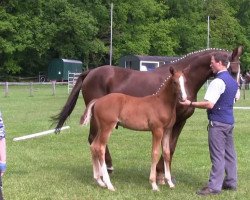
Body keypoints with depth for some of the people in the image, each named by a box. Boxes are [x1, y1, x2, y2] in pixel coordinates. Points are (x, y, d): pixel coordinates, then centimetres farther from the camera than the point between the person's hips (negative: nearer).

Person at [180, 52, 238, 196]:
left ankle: (214, 186, -3)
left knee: (217, 155, -6)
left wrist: (191, 104, -17)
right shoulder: (233, 81, 11)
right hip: (230, 121, 9)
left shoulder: (218, 82, -18)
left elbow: (209, 104, -24)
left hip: (218, 123, -9)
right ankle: (231, 182, 22)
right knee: (229, 153, 15)